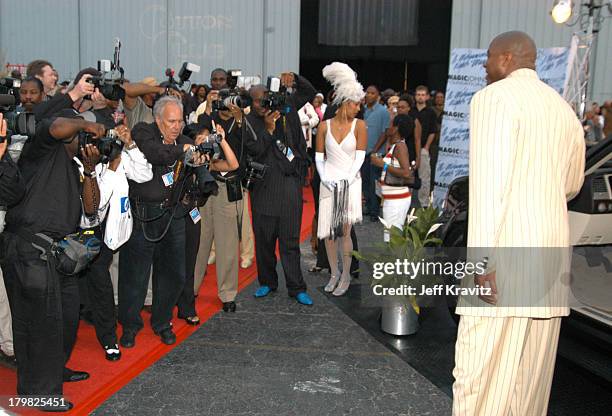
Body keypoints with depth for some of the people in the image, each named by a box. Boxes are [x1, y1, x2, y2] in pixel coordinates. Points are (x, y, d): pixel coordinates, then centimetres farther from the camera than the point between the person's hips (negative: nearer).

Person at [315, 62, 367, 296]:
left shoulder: (359, 125, 0)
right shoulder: (325, 126, 4)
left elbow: (360, 156, -4)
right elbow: (319, 157, 6)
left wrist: (347, 179, -13)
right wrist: (325, 179, -7)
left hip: (350, 183, -2)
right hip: (329, 183, 2)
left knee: (344, 231, -4)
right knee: (327, 232, 5)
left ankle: (346, 275, 9)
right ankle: (334, 273, 21)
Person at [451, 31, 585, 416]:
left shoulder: (494, 97, -5)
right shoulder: (564, 108, 18)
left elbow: (489, 181, -15)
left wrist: (482, 258, -17)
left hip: (506, 248, -8)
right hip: (551, 247, 8)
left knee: (482, 369, -4)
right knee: (531, 370, 14)